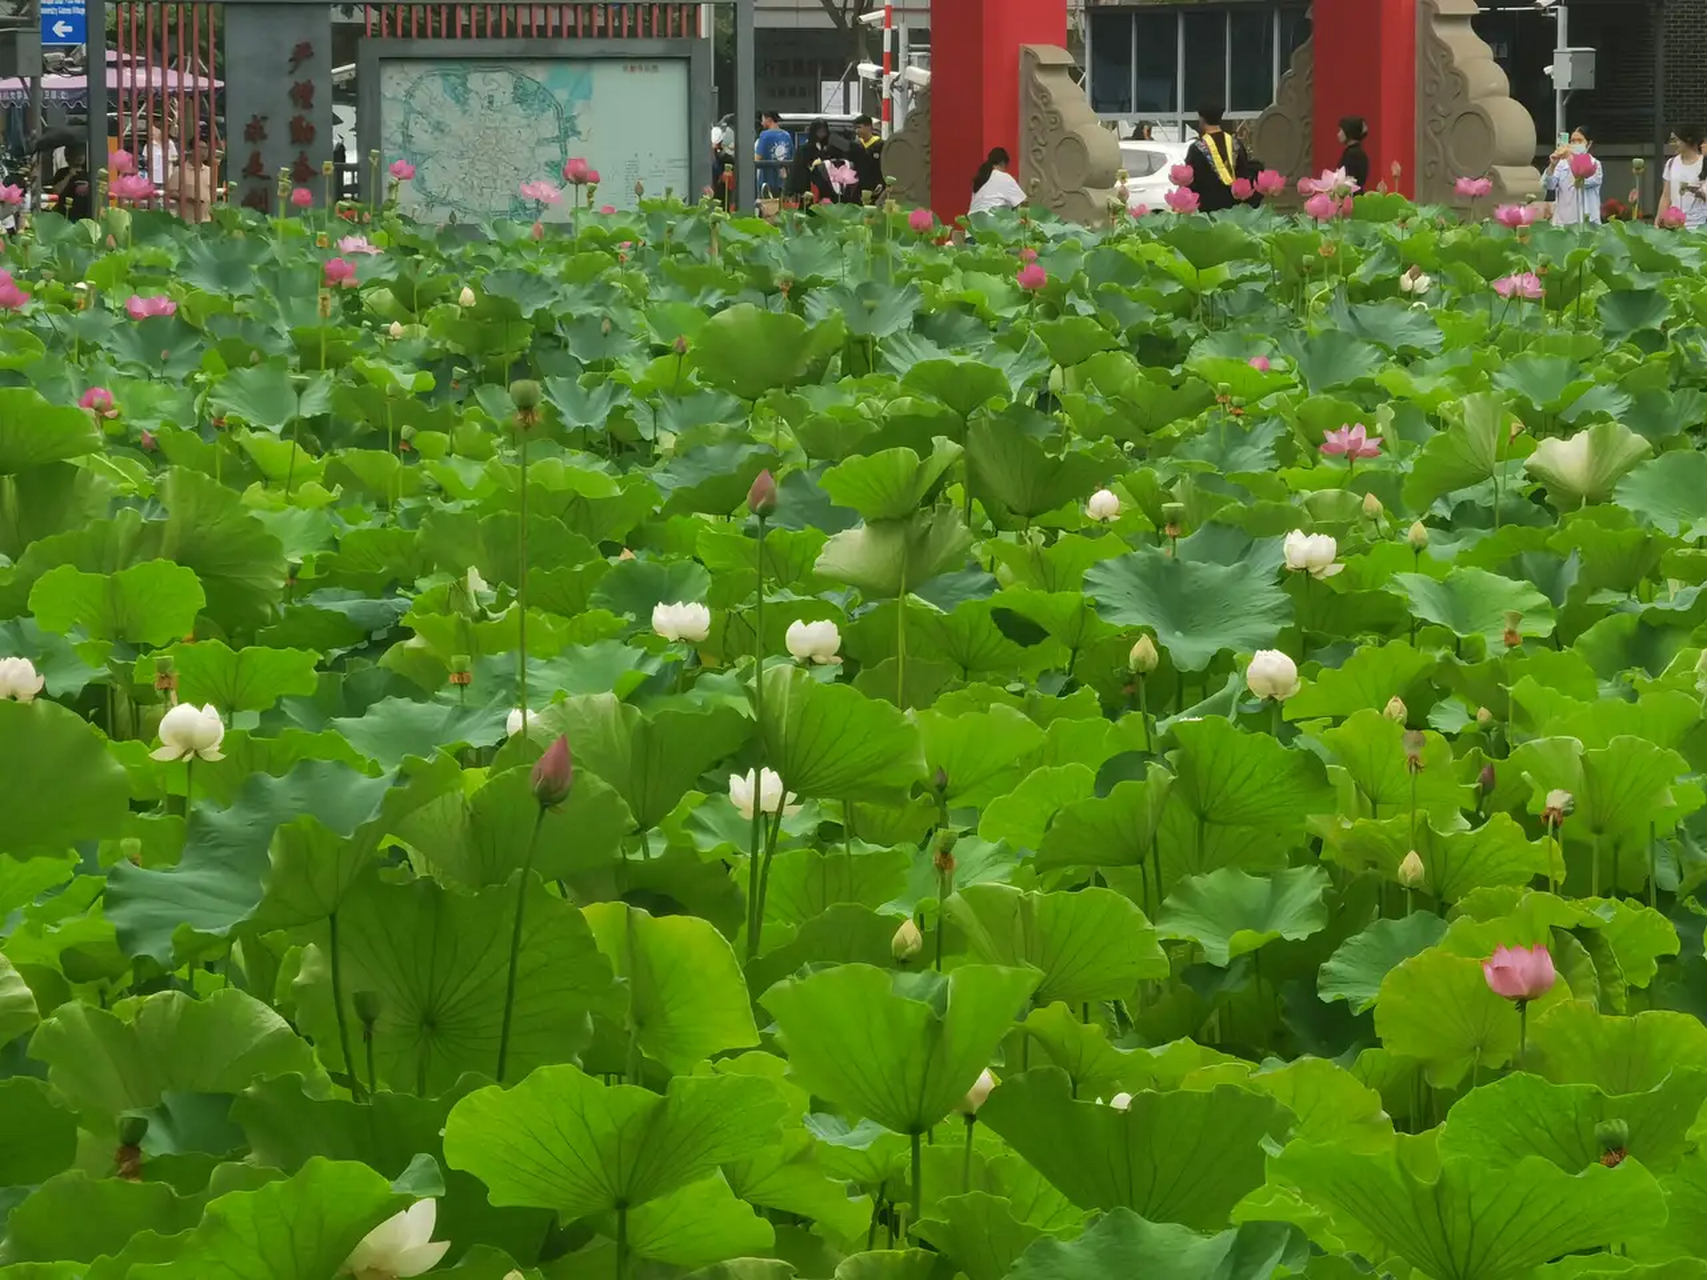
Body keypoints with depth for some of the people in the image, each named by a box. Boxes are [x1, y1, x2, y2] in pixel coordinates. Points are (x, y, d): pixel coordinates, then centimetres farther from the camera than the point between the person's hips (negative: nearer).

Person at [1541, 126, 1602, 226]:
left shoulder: (1595, 165, 2)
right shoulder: (1562, 164, 8)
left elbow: (1584, 182, -19)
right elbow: (1547, 185, -7)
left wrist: (1570, 159, -28)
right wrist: (1552, 165, -25)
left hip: (1587, 223, -2)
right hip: (1563, 222, 2)